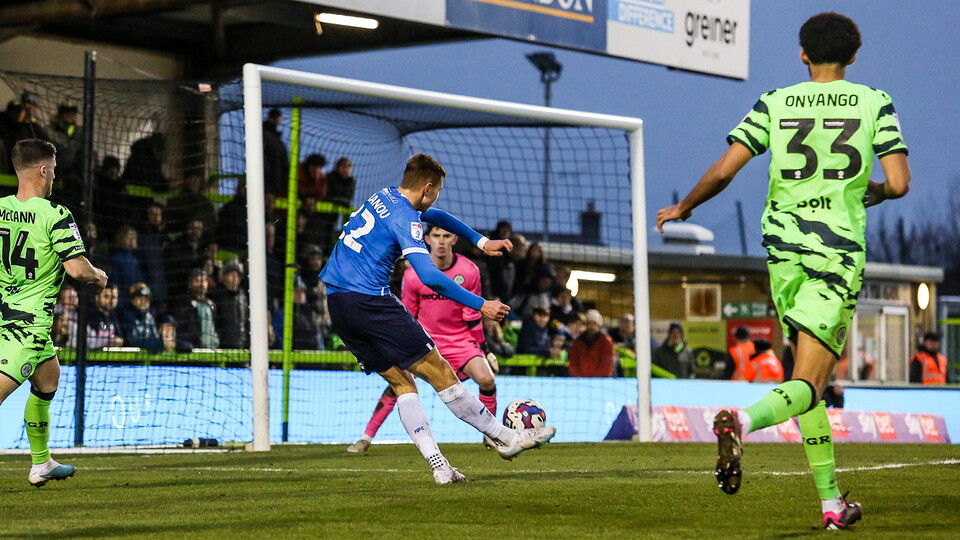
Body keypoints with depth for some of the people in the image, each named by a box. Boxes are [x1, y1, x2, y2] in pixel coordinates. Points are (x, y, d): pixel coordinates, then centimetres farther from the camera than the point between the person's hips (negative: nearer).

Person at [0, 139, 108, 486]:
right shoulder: (56, 215, -13)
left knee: (49, 376, 24)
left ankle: (41, 464, 32)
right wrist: (98, 276, 5)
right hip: (30, 320, -7)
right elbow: (77, 268, -16)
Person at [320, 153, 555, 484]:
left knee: (401, 381, 8)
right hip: (368, 301, -10)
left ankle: (437, 464, -1)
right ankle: (504, 438, 2)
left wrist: (481, 241, 33)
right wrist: (480, 305, -17)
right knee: (439, 372, -3)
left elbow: (436, 217, 34)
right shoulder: (404, 217, -11)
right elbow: (429, 276, -22)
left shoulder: (383, 197, 17)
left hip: (336, 302, 10)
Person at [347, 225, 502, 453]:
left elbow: (473, 318, 0)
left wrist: (485, 350, 1)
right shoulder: (413, 275, -12)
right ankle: (366, 437, -1)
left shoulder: (469, 271, -10)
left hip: (460, 340, 0)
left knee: (486, 379, -19)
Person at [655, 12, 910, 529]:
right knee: (807, 386, -8)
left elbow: (722, 171, -2)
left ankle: (831, 503, 15)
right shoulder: (875, 104, 2)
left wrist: (683, 207, 15)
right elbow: (899, 183, -6)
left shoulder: (774, 104, 5)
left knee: (806, 381, 15)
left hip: (784, 249, 3)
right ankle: (742, 421, -40)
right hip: (840, 253, -3)